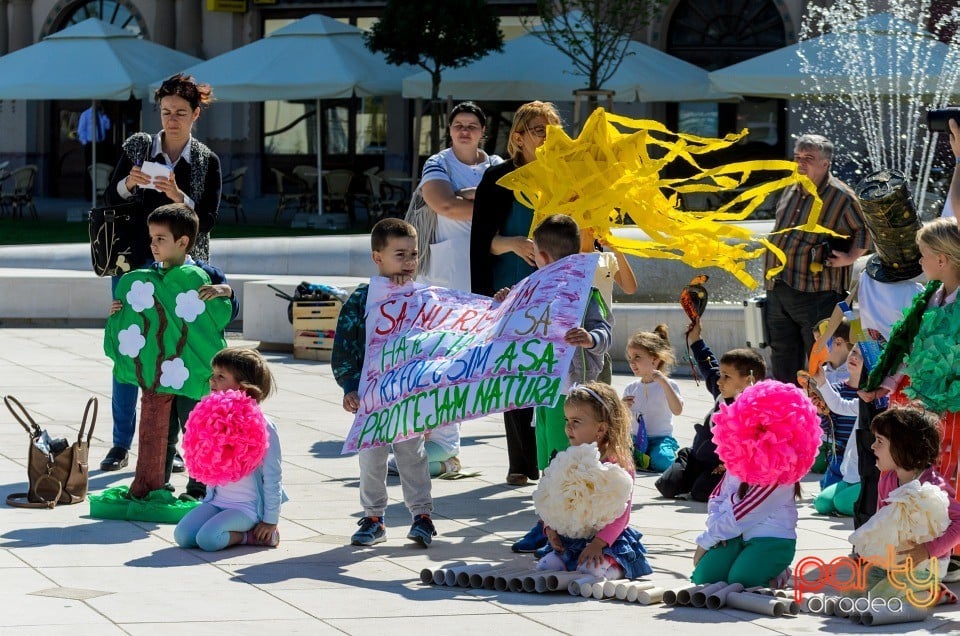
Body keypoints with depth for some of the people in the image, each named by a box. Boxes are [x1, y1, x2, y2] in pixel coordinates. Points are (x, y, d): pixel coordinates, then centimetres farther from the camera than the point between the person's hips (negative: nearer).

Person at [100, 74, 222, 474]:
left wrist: (178, 197, -19)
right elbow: (109, 200, 5)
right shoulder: (137, 147, 5)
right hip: (134, 262, 1)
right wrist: (128, 184, -15)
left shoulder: (207, 162, 3)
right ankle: (121, 444, 6)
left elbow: (208, 220, -3)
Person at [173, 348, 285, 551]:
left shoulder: (263, 427, -12)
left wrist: (271, 520, -9)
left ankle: (251, 534, -3)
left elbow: (273, 476, -10)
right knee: (183, 536, -13)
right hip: (217, 501, 7)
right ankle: (247, 533, 2)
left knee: (208, 538, -28)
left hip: (249, 507, -7)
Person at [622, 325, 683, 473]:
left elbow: (677, 410, -21)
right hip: (636, 438, 2)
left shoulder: (668, 385, -2)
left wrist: (663, 382, -25)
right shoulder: (631, 389, 10)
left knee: (662, 461, -34)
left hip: (660, 438, -2)